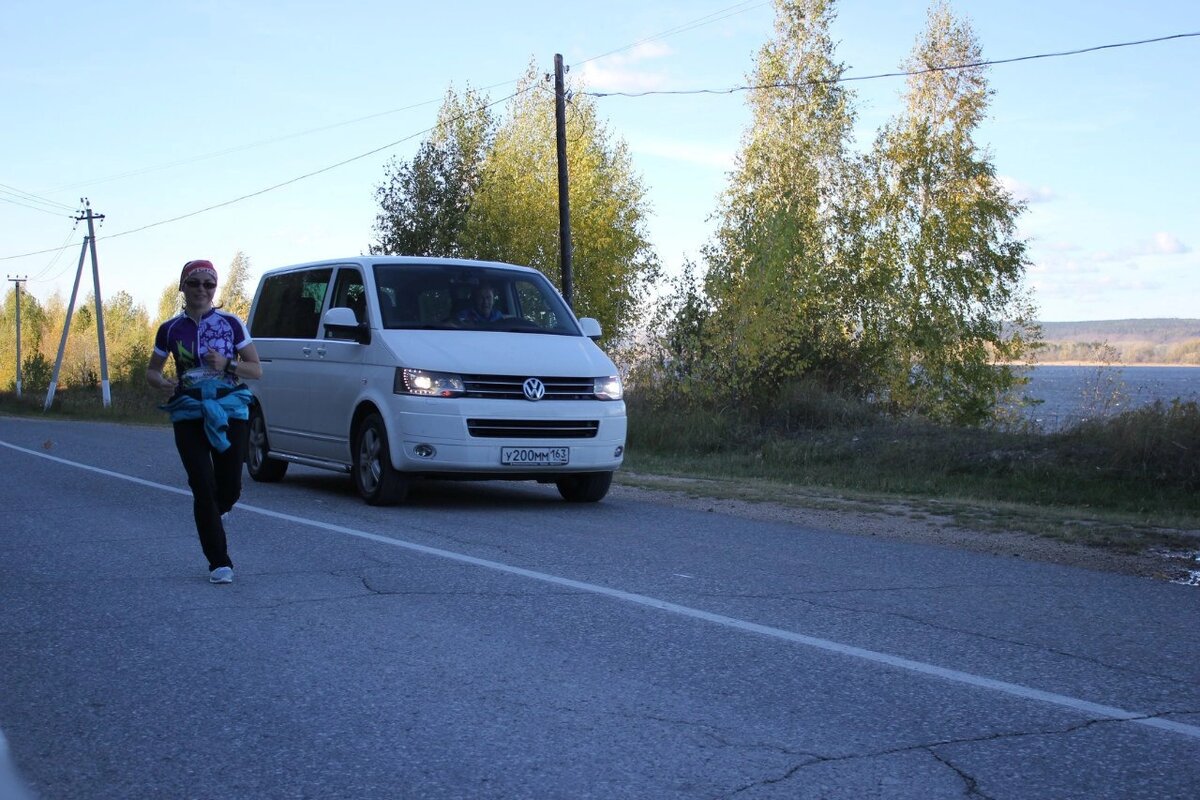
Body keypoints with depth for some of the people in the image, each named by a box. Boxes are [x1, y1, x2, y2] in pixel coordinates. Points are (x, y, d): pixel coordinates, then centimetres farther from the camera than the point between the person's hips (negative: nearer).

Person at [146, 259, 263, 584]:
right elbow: (151, 371, 15)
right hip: (189, 414, 0)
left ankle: (208, 519, 38)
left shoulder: (231, 324, 4)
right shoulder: (170, 329, 8)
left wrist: (227, 365, -13)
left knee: (230, 489, 1)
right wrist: (162, 383, -8)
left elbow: (257, 369, 5)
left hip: (230, 411, 0)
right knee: (203, 488, -9)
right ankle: (219, 563, -2)